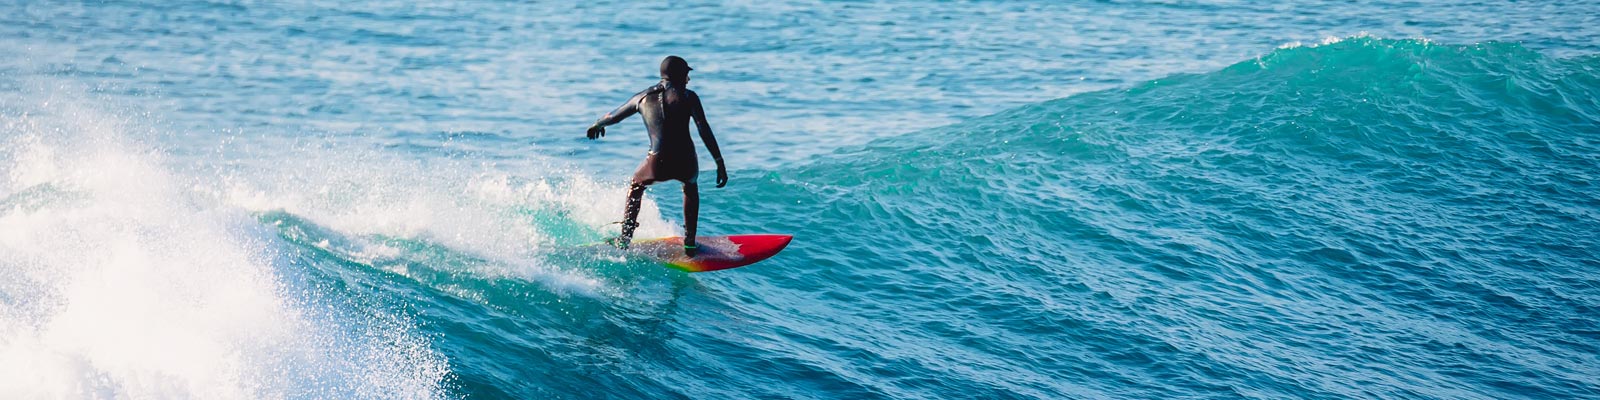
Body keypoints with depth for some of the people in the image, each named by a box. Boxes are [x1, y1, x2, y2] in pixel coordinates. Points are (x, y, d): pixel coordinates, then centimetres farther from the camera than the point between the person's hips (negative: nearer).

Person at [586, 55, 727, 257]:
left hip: (657, 163, 1)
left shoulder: (643, 98, 12)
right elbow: (704, 131, -6)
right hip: (685, 161, -1)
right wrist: (720, 163, -6)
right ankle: (689, 241, 27)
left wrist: (597, 125, 48)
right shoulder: (688, 96, 4)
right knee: (690, 187, 34)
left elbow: (613, 117, 27)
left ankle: (625, 237, 28)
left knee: (636, 185, 33)